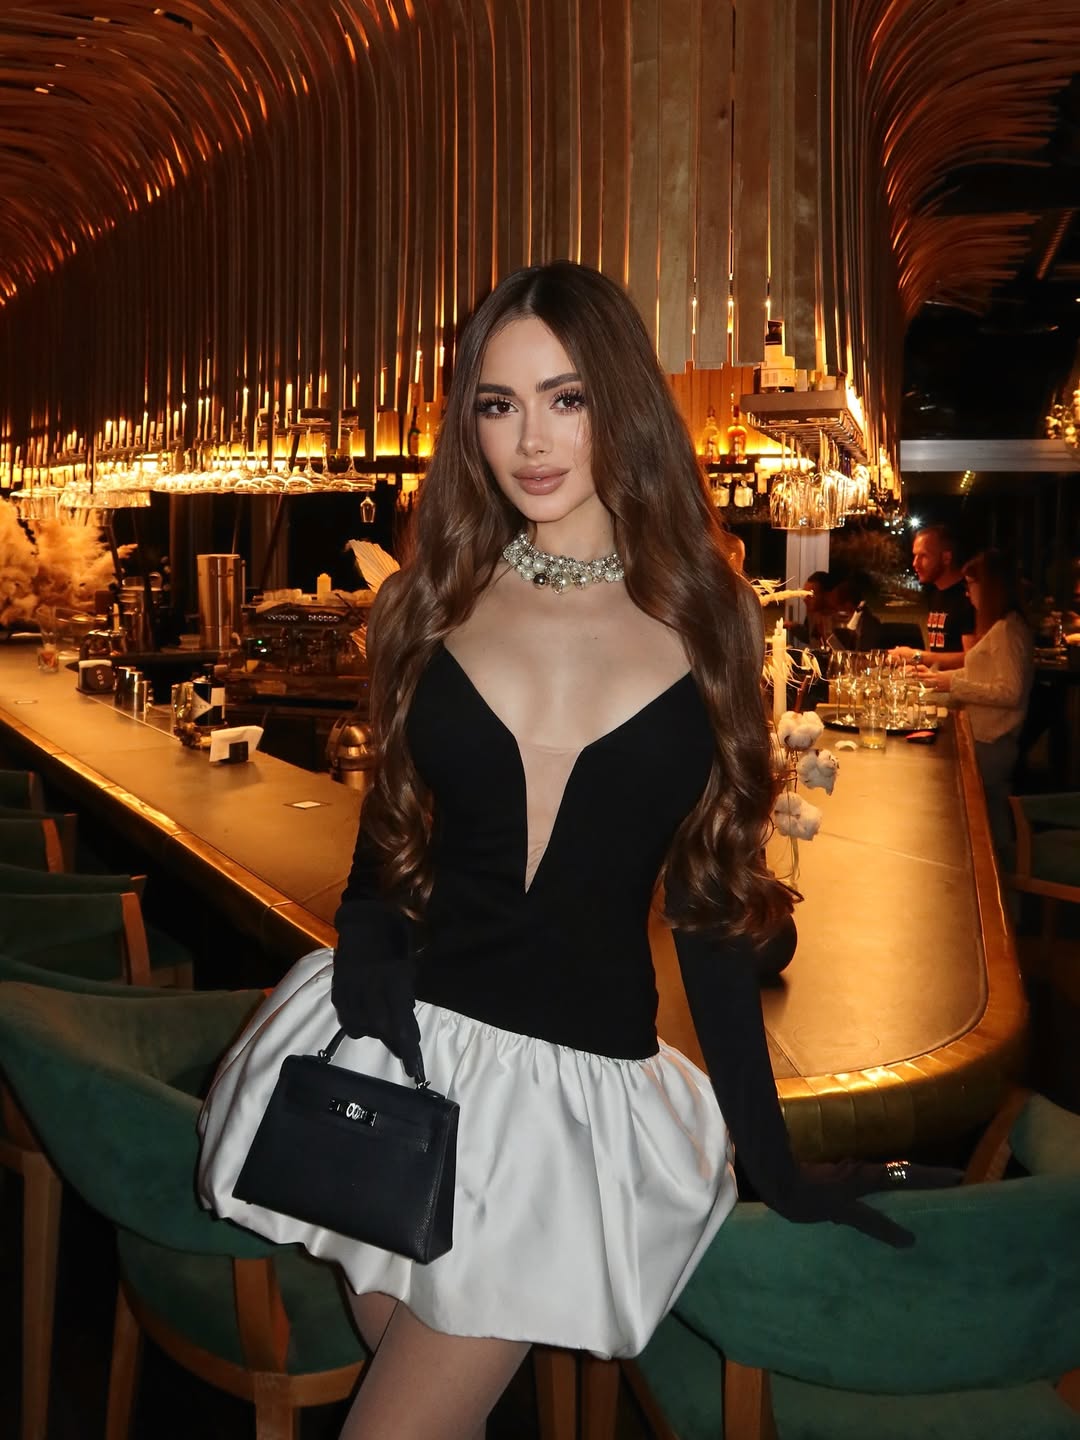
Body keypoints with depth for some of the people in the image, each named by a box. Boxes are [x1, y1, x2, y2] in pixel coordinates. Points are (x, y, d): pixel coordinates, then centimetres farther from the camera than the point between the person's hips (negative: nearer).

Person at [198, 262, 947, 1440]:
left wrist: (774, 1162, 4)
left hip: (580, 1081, -1)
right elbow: (387, 839, 8)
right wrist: (369, 986, -13)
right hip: (398, 1042, 2)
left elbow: (710, 908, 2)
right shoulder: (433, 603, 1)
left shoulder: (703, 622, -2)